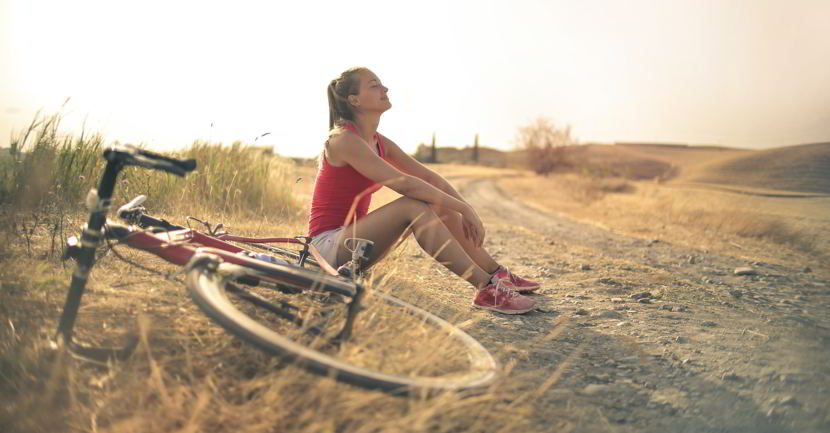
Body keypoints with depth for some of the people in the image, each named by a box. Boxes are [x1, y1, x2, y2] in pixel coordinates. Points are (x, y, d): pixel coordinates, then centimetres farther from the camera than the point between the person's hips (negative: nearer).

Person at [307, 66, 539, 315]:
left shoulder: (378, 142, 10)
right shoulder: (343, 139, -18)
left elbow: (429, 177, 5)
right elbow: (404, 183, -27)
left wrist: (467, 209, -8)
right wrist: (463, 208, -24)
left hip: (352, 235, 9)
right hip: (329, 245, -9)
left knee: (440, 205, -3)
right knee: (413, 205, -28)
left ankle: (497, 274, 1)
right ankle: (486, 289, -30)